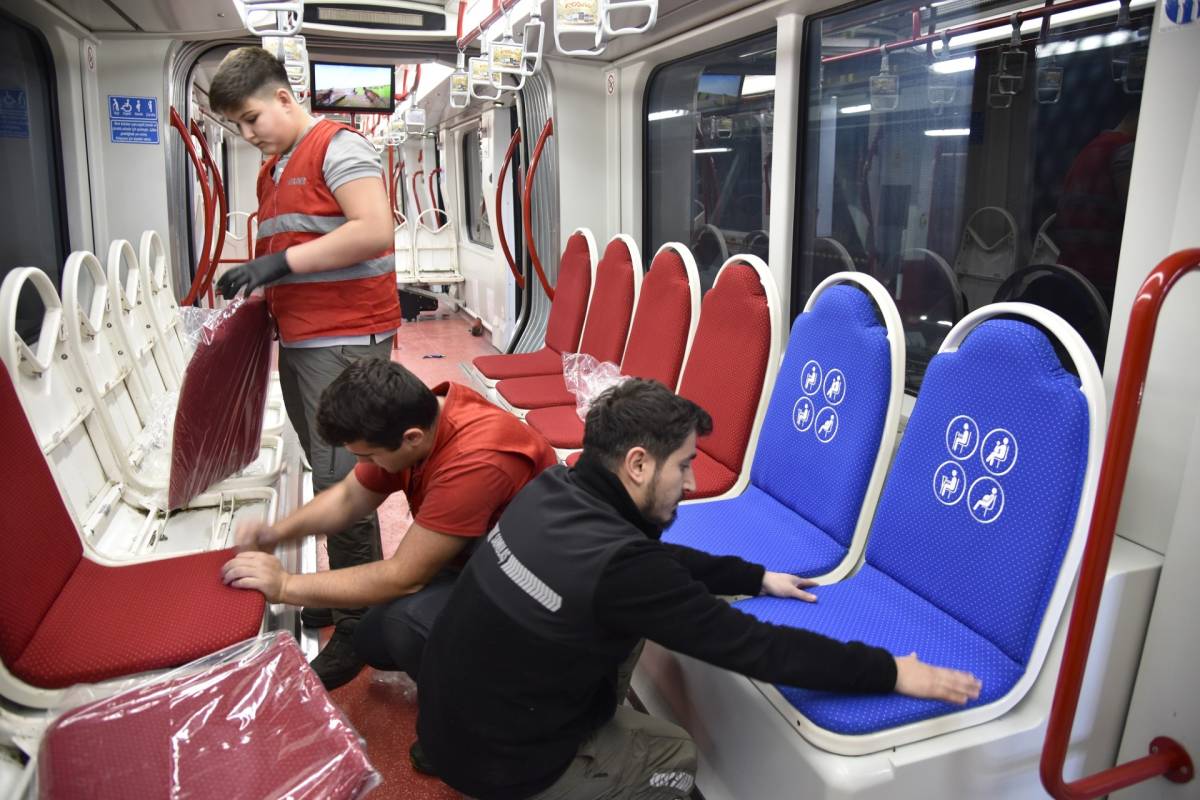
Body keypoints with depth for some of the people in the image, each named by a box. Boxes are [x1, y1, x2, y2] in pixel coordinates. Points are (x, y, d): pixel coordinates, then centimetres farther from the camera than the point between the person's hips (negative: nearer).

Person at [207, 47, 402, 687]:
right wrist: (254, 279, 9)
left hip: (345, 339, -9)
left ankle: (359, 623, 3)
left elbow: (375, 231, -20)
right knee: (325, 473, 14)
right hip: (298, 339, 9)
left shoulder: (336, 147, -6)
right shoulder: (271, 172, 21)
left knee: (340, 482, -9)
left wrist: (281, 261, -19)